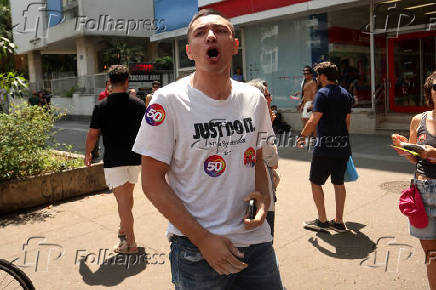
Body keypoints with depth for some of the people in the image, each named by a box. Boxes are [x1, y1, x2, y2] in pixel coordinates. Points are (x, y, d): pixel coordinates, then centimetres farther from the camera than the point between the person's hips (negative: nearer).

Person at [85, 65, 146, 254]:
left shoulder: (101, 107, -8)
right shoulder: (139, 104, -1)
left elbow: (93, 134, -4)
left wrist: (88, 153, 12)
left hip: (113, 160, -3)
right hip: (135, 158, 3)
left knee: (122, 199, -2)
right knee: (128, 195, 20)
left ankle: (130, 242, -2)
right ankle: (124, 229, 38)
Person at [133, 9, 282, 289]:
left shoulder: (254, 98, 2)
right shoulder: (169, 101, -12)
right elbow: (152, 181, -11)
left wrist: (263, 195, -6)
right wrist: (203, 239, -15)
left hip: (256, 240, 5)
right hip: (196, 249, -4)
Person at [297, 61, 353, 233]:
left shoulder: (323, 93, -11)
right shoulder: (346, 94, 11)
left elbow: (314, 121, -16)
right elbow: (347, 121, 16)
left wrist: (302, 136, -3)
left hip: (325, 147, -7)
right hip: (343, 145, 7)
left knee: (316, 182, 7)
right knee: (339, 183, 14)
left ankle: (322, 220, 12)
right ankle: (339, 222, 20)